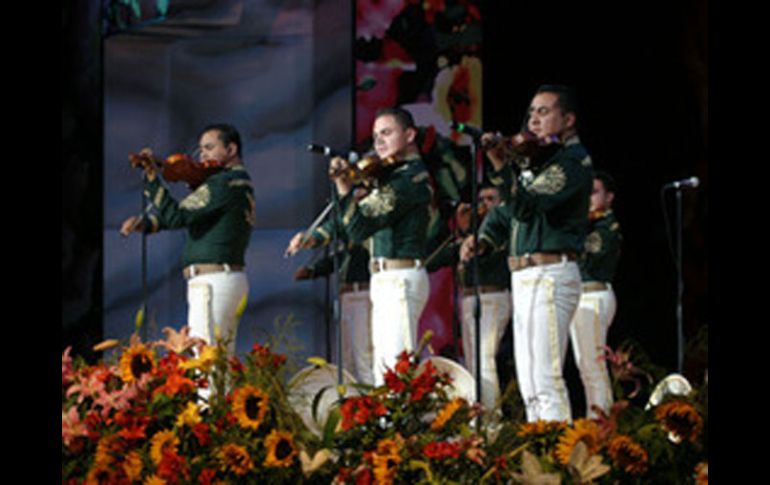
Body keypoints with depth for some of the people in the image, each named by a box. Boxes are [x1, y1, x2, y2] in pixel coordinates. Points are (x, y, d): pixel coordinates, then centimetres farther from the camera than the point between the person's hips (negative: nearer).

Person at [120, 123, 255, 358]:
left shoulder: (224, 183, -12)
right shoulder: (242, 182, 19)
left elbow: (177, 215, -17)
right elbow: (186, 213, 18)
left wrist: (152, 180, -16)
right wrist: (145, 222, 7)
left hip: (212, 282, -10)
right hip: (233, 278, 10)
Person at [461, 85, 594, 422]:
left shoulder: (573, 161, -9)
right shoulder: (533, 159, 19)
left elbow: (527, 205, -21)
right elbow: (506, 212, 20)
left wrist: (501, 166, -29)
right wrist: (482, 240, 2)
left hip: (550, 276, -10)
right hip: (523, 277, 10)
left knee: (545, 380, -15)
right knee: (530, 384, 10)